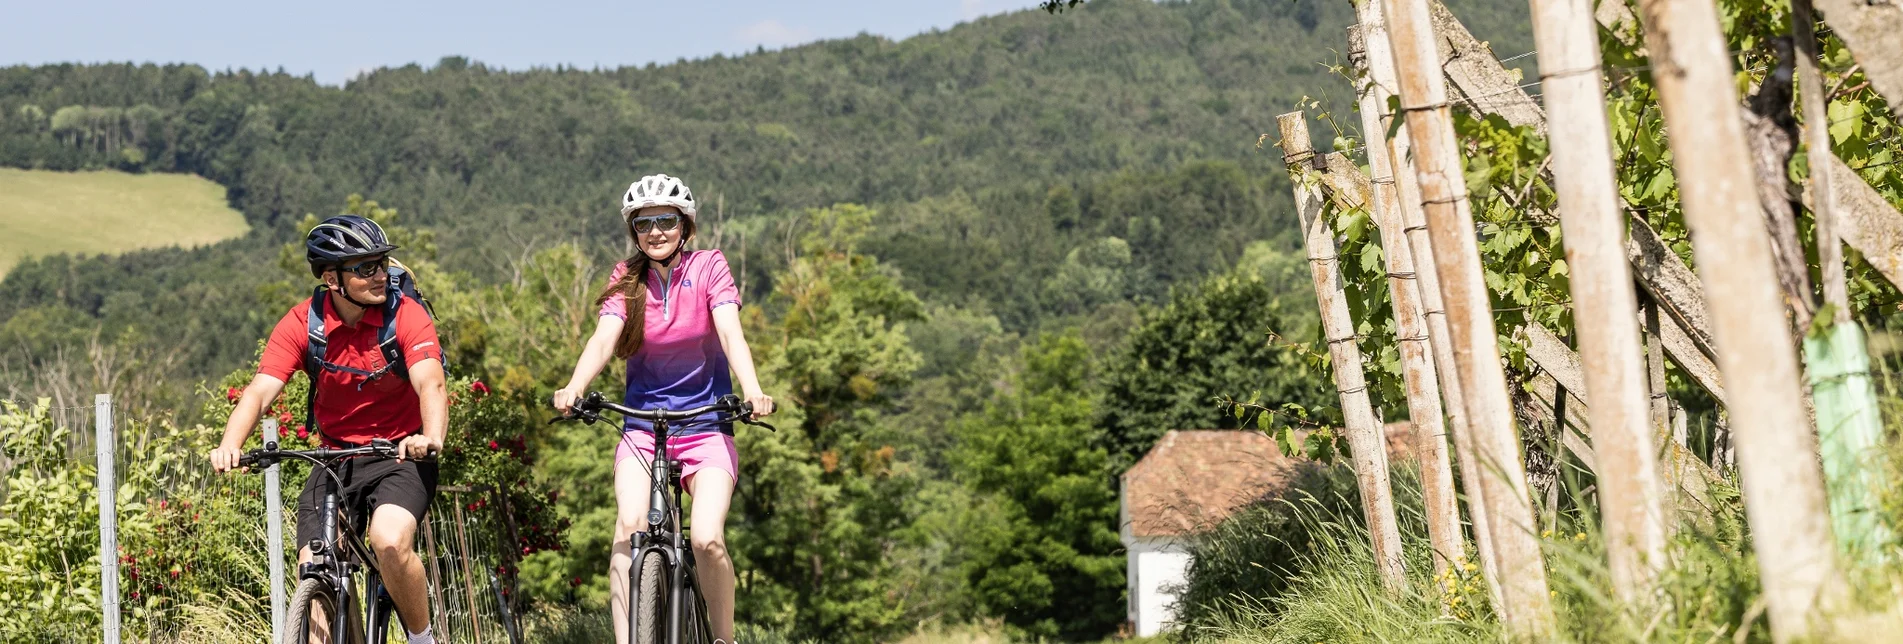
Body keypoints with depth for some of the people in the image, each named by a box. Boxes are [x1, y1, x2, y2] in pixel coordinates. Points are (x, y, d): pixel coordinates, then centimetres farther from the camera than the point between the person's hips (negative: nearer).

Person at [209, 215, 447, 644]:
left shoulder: (406, 315, -14)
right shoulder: (302, 324, -8)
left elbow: (431, 384, -28)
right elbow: (260, 390, -17)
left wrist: (431, 439, -50)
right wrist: (229, 446, -37)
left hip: (400, 457, -3)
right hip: (334, 460, 3)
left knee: (390, 543, -29)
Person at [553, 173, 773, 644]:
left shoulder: (708, 267, -3)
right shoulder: (627, 279, 2)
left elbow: (730, 332, -18)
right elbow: (604, 337, -15)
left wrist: (752, 391, -37)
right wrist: (573, 389, -35)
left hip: (705, 424, -1)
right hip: (641, 424, 1)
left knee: (707, 539, -19)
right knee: (629, 526, -24)